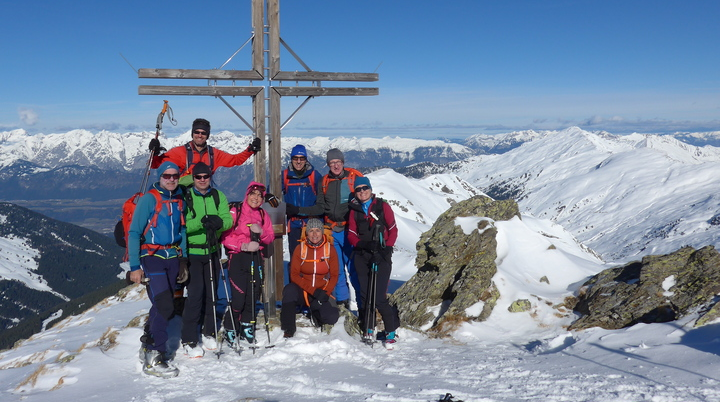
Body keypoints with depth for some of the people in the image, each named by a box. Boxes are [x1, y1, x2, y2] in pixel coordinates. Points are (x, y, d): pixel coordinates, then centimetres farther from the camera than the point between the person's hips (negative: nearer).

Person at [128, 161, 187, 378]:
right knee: (164, 306, -15)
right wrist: (135, 266, -13)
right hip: (151, 257, -6)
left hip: (172, 258, 6)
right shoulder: (149, 199, -8)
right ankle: (154, 359, -8)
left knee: (161, 306, 10)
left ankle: (149, 346, 27)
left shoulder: (179, 200, 10)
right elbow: (134, 233, -8)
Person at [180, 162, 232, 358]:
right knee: (195, 293, -8)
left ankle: (208, 332, 26)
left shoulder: (218, 196, 7)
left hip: (213, 251, 4)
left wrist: (219, 222, -25)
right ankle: (189, 340, 1)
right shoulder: (185, 197, -4)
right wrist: (200, 223, -30)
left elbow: (228, 220, -3)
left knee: (211, 292, 11)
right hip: (192, 252, -4)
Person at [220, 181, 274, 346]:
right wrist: (243, 246, -19)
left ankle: (247, 326, 22)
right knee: (238, 296, -9)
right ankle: (230, 329, 9)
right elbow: (225, 237, -9)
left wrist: (261, 233, -11)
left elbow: (270, 238, 9)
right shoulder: (235, 212, -4)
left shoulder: (263, 215, 11)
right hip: (237, 258, -4)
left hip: (255, 257, 5)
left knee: (253, 294, 5)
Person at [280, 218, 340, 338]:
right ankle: (288, 330, -19)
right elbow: (294, 275, -8)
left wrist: (325, 294, -15)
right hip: (302, 291, -1)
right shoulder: (300, 249, -3)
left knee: (332, 317, -24)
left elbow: (334, 276, 2)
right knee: (289, 289, -34)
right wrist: (313, 291, -20)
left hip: (322, 293, 1)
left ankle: (315, 312, 13)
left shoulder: (330, 249, -1)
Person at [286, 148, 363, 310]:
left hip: (350, 230, -4)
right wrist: (297, 210, 1)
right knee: (335, 268, 8)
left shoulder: (354, 177, -1)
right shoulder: (324, 181, 10)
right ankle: (342, 301, 20)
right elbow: (320, 208, 9)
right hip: (332, 231, 4)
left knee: (354, 267, -5)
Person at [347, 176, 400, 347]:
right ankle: (368, 331, 19)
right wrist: (363, 244, -12)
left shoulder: (382, 206, 2)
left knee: (379, 297, -10)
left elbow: (393, 230, 2)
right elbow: (351, 234, 7)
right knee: (365, 295, 6)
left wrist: (387, 249, -11)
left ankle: (391, 331, 4)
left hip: (381, 256, -4)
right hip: (362, 257, 4)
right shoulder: (354, 210, 11)